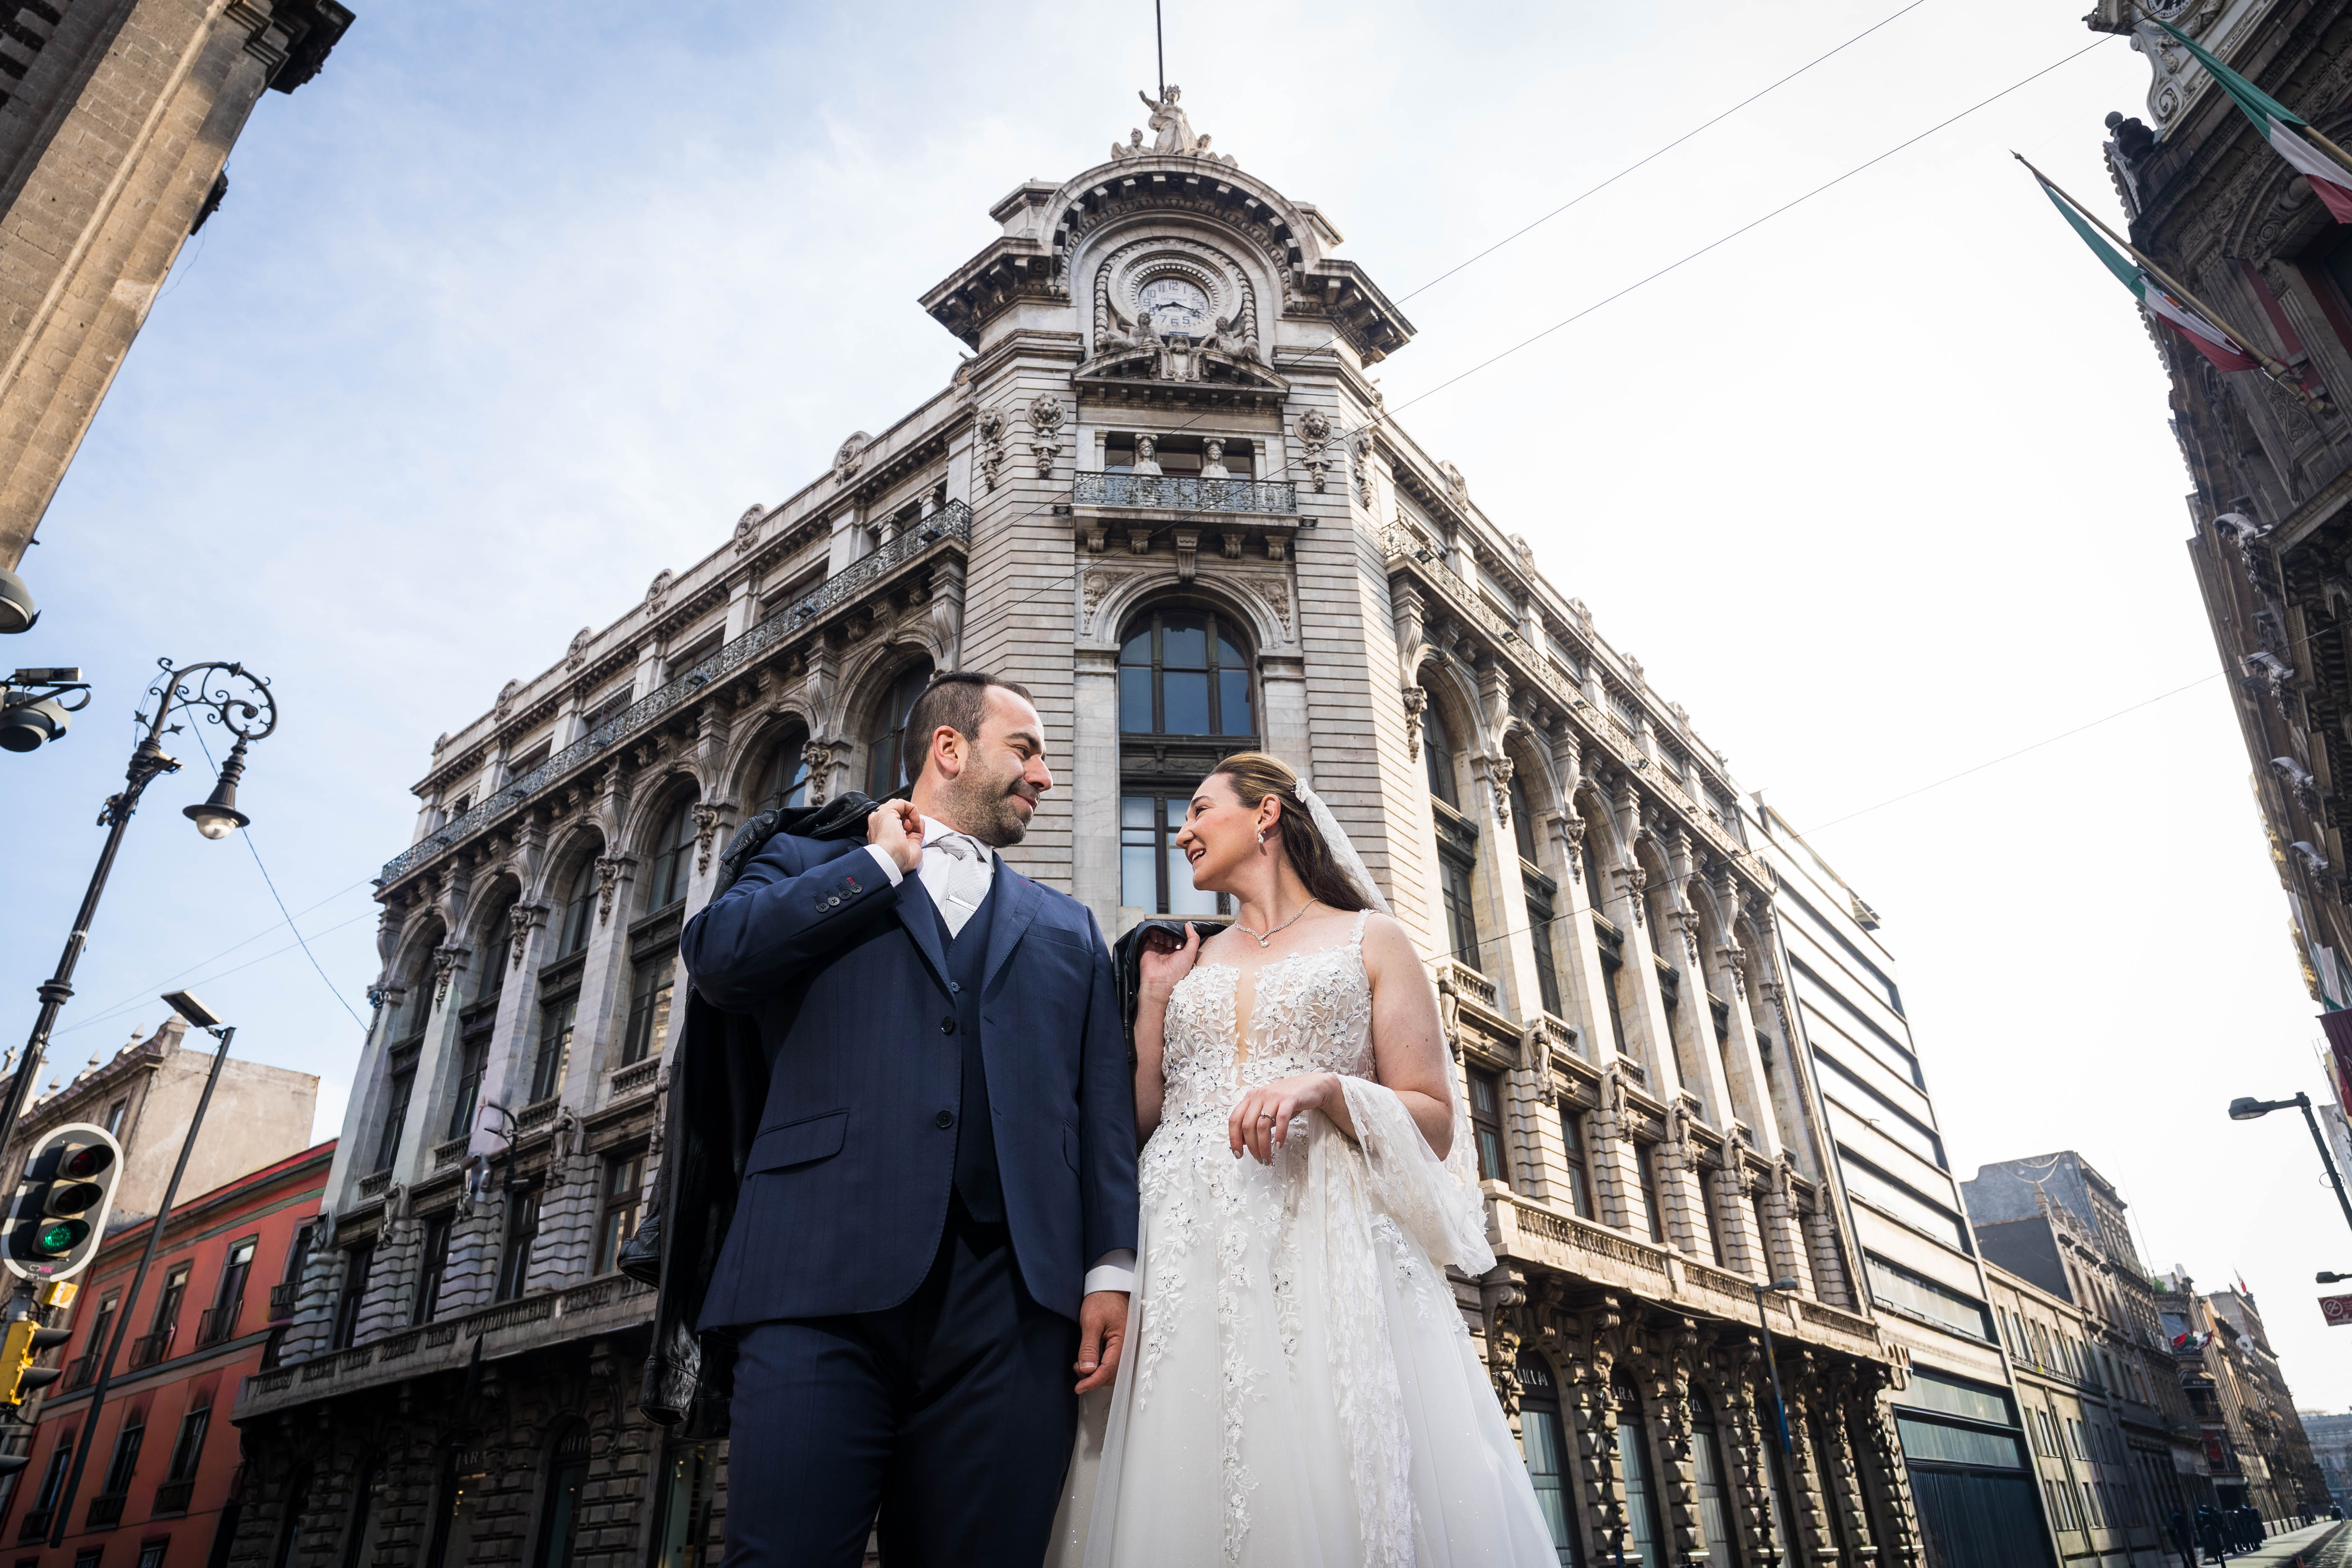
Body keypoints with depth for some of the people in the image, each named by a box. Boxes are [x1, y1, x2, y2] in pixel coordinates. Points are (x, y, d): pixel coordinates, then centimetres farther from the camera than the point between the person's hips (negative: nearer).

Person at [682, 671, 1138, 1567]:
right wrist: (883, 862, 5)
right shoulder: (809, 869, 18)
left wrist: (1111, 1267, 1)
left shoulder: (1067, 929, 24)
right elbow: (718, 956, -3)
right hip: (827, 1275, -2)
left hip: (1012, 1295, 3)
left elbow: (1105, 1105, 14)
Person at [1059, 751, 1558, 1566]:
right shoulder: (1192, 963, 20)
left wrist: (1327, 1088, -14)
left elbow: (1436, 1123, 3)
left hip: (1327, 1247, -3)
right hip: (1188, 1251, 3)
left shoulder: (1369, 940, 9)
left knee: (1343, 1498, -10)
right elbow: (1136, 1122, 13)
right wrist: (1155, 996, 9)